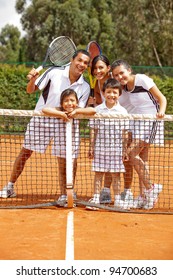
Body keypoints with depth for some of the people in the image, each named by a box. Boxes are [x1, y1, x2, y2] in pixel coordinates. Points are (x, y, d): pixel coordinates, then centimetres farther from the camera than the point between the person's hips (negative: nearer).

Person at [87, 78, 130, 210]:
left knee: (116, 174, 6)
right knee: (98, 173, 4)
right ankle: (96, 198, 11)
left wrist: (124, 150, 1)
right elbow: (93, 130, 5)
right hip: (100, 148, 0)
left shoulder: (122, 111, 1)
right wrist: (91, 147, 2)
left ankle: (117, 199, 13)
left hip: (116, 149, 0)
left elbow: (124, 133, 3)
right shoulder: (97, 110, 2)